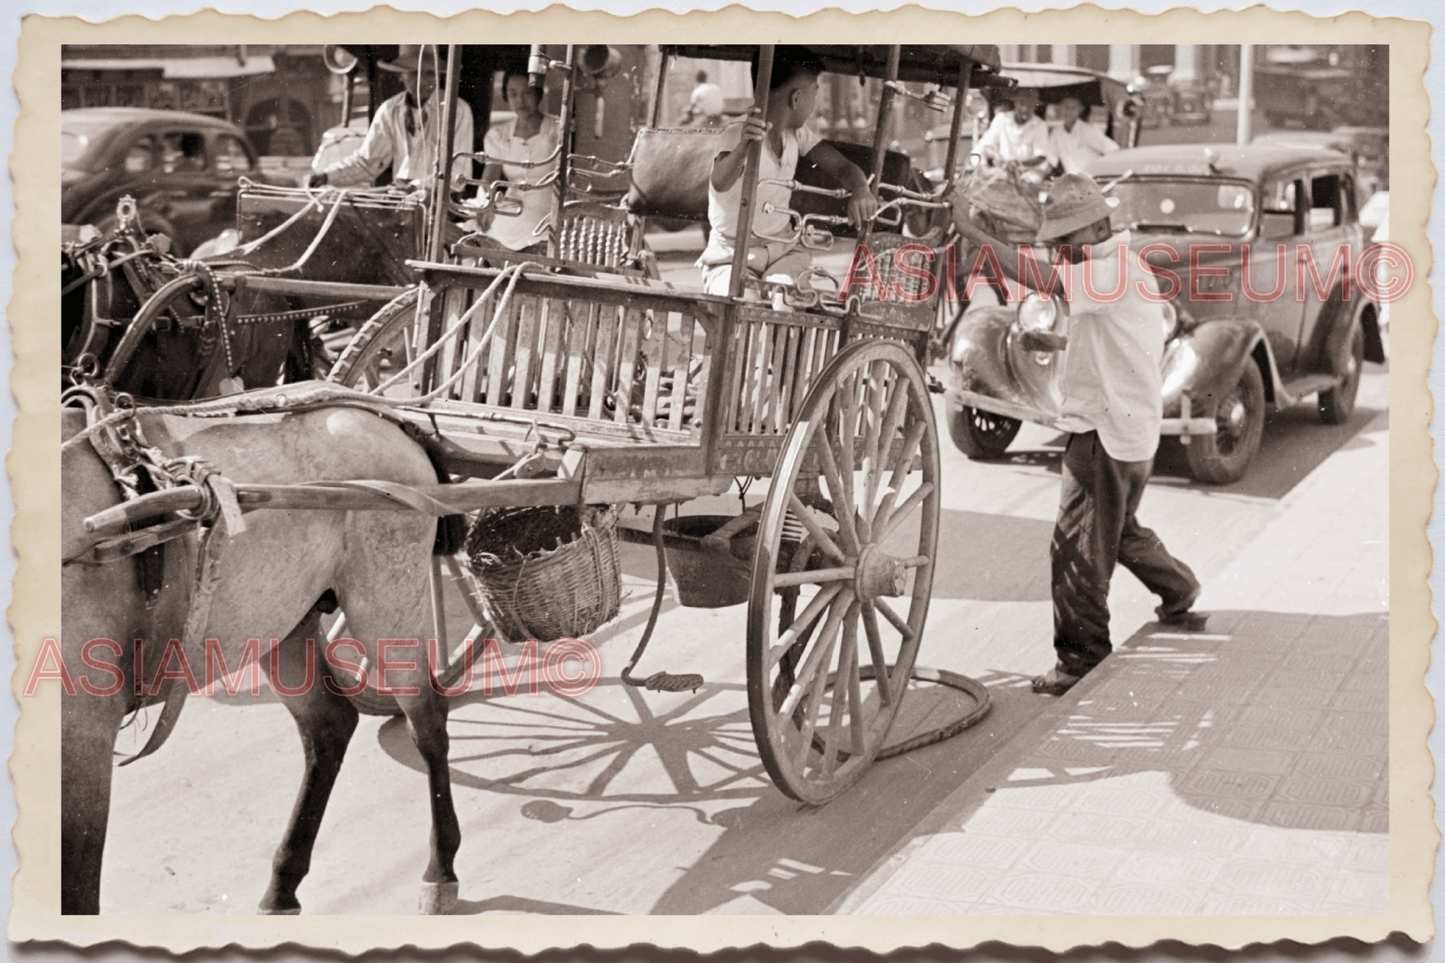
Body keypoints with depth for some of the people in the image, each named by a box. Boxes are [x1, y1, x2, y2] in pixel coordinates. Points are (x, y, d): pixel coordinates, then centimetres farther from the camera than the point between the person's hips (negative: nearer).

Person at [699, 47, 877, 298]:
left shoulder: (797, 134, 4)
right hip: (732, 258, -5)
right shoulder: (739, 136, -20)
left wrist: (860, 190, -25)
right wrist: (743, 148, -63)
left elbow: (842, 167, 0)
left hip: (784, 249, 5)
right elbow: (720, 183, -40)